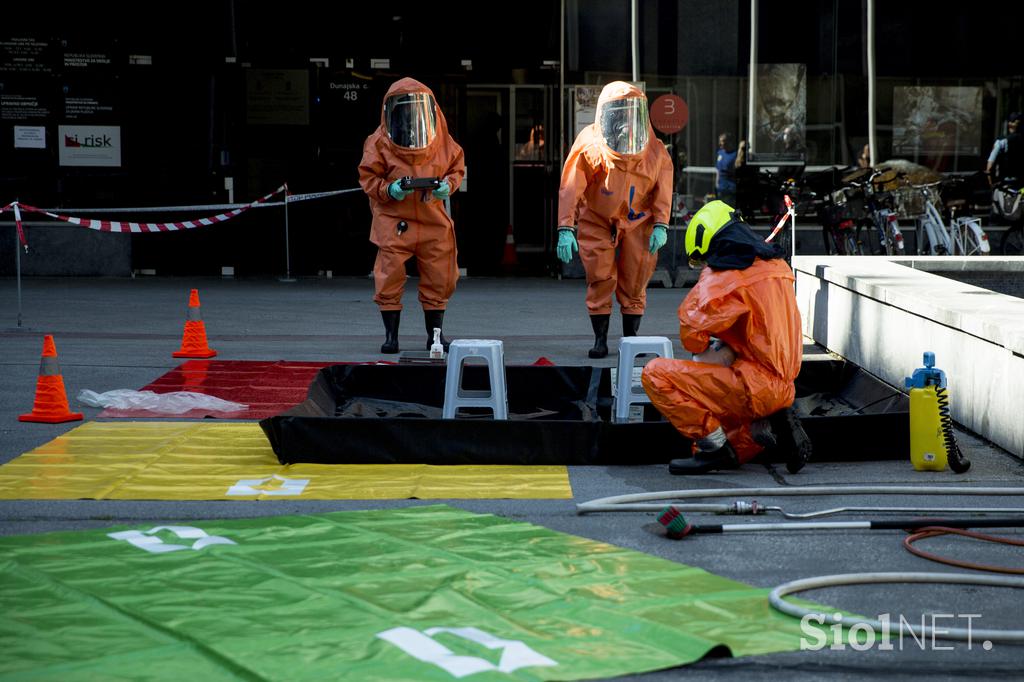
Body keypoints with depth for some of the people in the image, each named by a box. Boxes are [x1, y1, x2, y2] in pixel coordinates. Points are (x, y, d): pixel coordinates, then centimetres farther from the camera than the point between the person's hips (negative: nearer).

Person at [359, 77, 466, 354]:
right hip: (393, 220, -2)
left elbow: (457, 167, 12)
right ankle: (391, 334, 8)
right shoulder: (379, 143, -4)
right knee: (390, 278, -5)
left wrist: (448, 185, -9)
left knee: (439, 279, 6)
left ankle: (435, 333, 20)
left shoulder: (443, 142, 3)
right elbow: (368, 177, -1)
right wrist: (389, 190, -18)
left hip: (434, 221, 2)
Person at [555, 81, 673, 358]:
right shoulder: (589, 144, -16)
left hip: (637, 223, 2)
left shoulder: (654, 150, -9)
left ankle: (630, 338, 17)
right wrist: (565, 229, -20)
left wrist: (660, 225, -6)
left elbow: (662, 188, 1)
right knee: (600, 281, -2)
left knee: (634, 284, 4)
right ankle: (600, 340, 9)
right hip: (597, 221, -2)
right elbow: (570, 188, -15)